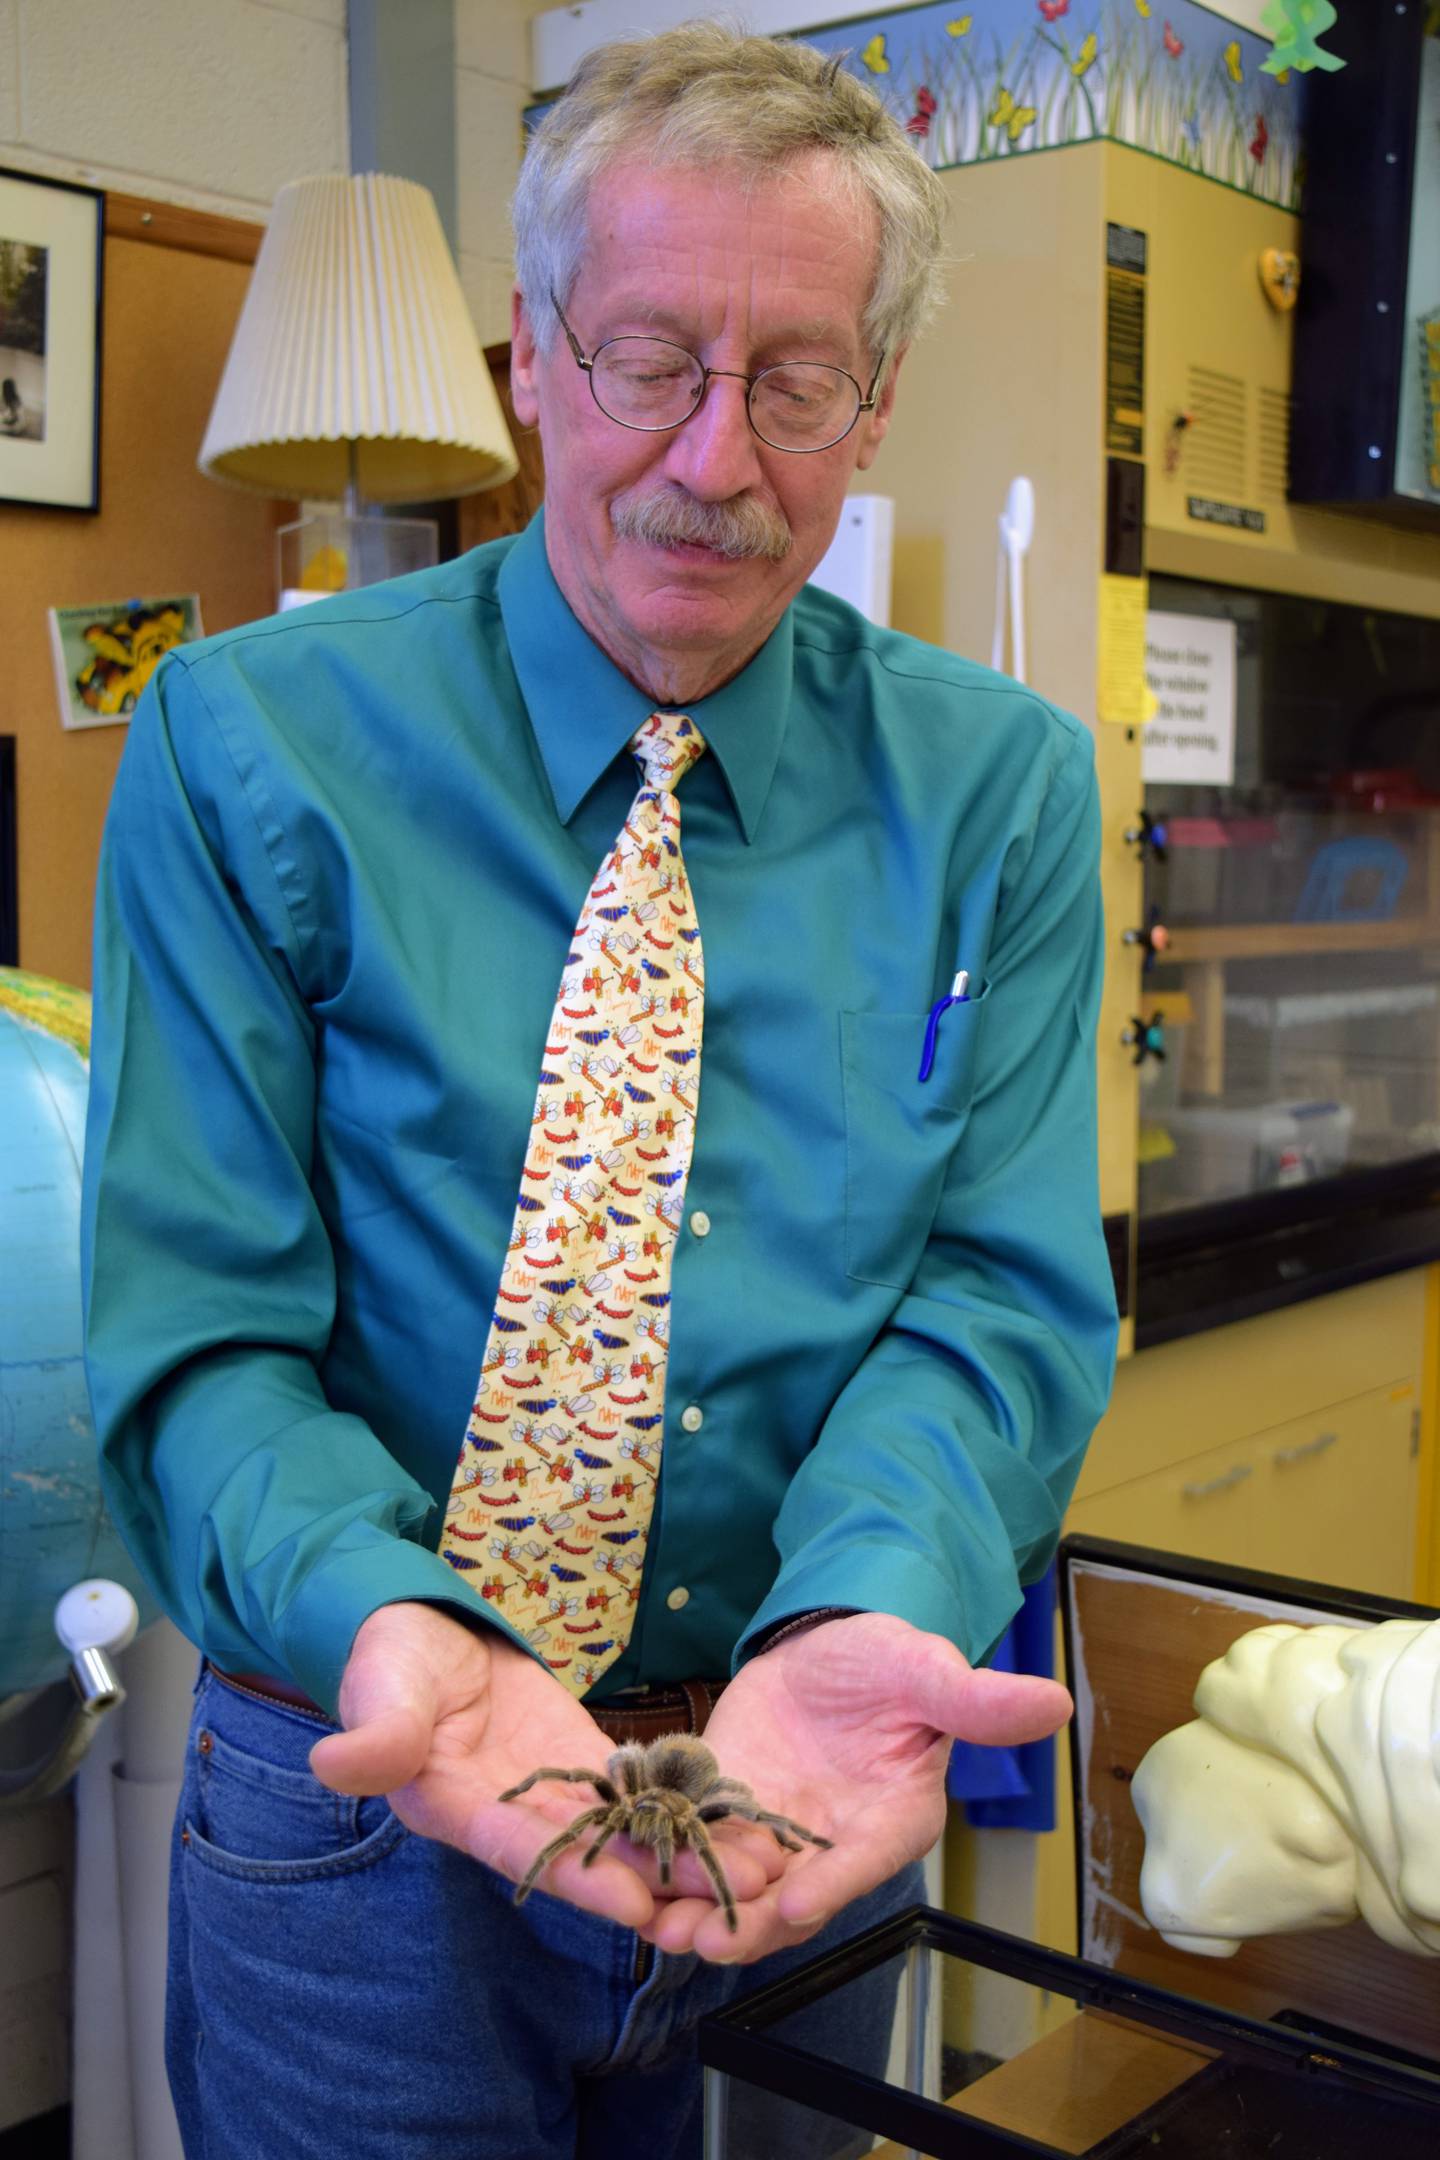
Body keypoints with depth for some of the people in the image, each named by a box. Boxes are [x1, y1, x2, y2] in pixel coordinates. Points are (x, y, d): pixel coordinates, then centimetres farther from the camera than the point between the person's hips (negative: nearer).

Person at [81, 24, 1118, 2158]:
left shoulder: (1001, 787, -1)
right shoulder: (251, 747, -8)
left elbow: (1002, 1292, -7)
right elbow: (199, 1333, -10)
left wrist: (862, 1618, -26)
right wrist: (388, 1625, -30)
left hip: (812, 1803, 2)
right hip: (382, 1813, -2)